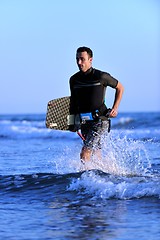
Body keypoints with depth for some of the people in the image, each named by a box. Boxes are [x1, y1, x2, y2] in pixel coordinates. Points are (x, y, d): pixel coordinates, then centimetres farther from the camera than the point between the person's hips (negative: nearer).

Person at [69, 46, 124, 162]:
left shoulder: (101, 77, -9)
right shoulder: (74, 80, 6)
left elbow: (120, 88, 6)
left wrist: (115, 108, -3)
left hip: (100, 121, -6)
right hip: (84, 121, 6)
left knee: (84, 154, -19)